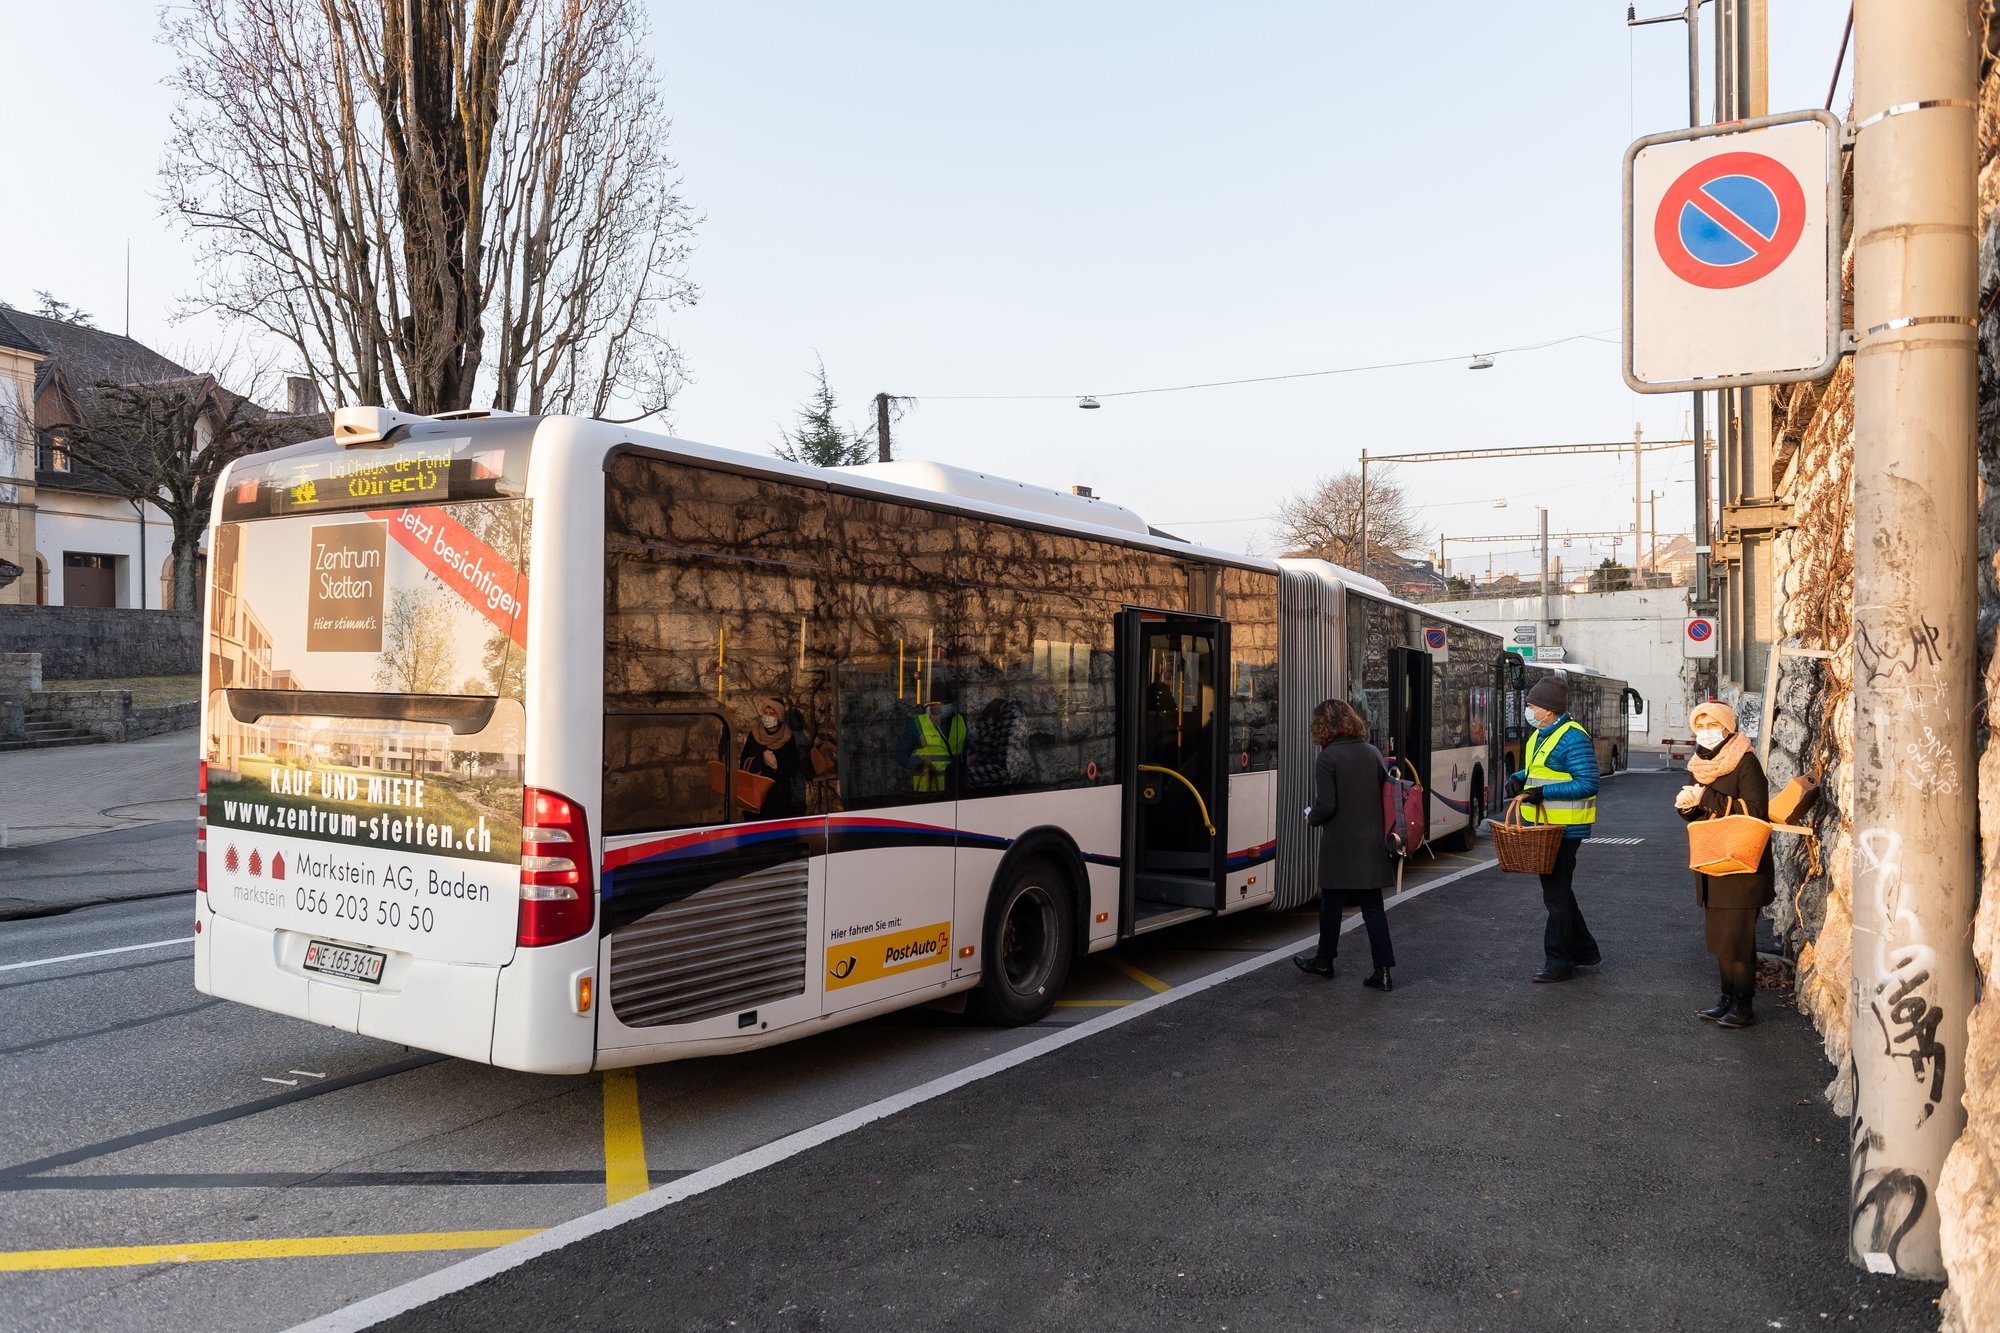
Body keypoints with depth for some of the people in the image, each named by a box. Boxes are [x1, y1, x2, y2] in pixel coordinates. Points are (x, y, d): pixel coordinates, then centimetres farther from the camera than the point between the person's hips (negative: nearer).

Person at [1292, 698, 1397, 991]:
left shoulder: (1328, 758, -14)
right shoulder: (1372, 753, 4)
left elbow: (1326, 805, -18)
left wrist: (1311, 817, 2)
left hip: (1339, 846, -5)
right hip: (1371, 844, 5)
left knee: (1332, 904, 11)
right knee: (1373, 906, 7)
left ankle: (1324, 961, 26)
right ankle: (1382, 970, 3)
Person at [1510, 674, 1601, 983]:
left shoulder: (1573, 738, -18)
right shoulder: (1541, 734, 11)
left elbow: (1588, 784, -22)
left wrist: (1544, 792, -27)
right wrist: (1520, 778, 2)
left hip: (1564, 829, -10)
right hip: (1543, 826, 10)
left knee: (1557, 895, -2)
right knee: (1558, 891, 19)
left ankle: (1558, 962, 7)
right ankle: (1584, 951, 32)